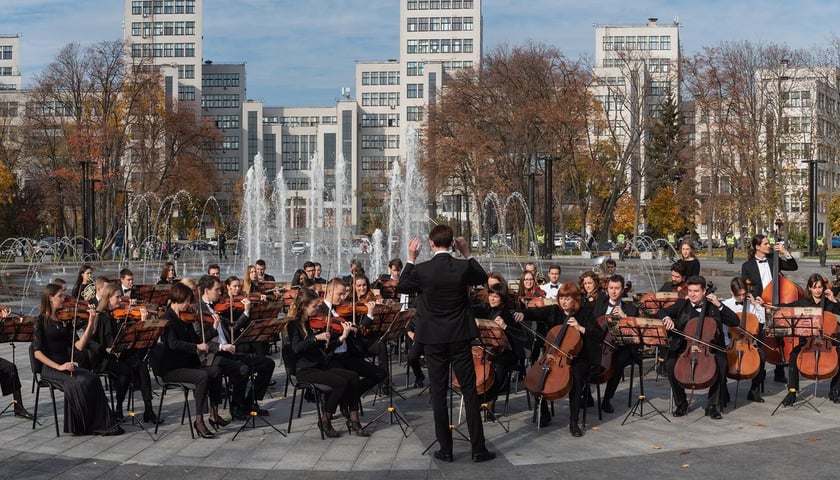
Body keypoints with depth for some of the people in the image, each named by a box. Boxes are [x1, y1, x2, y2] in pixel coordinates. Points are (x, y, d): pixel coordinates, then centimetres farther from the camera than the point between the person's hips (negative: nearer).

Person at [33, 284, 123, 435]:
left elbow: (78, 346, 1)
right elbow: (37, 352, -10)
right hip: (50, 369, -4)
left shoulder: (66, 319, 10)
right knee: (77, 383, -29)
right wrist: (58, 367, -20)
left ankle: (99, 423, -21)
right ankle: (82, 426, -15)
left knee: (92, 379, -23)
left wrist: (90, 324, -8)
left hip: (67, 365, 4)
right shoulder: (41, 321, -3)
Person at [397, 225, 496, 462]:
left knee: (439, 393, 7)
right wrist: (466, 253, 14)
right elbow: (483, 278, 13)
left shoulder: (422, 269, -12)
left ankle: (445, 449, 10)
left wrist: (411, 259, 10)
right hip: (460, 337, 1)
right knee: (469, 391, 6)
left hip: (434, 340, -1)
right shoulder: (463, 267, -9)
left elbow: (401, 286, 7)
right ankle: (478, 448, 7)